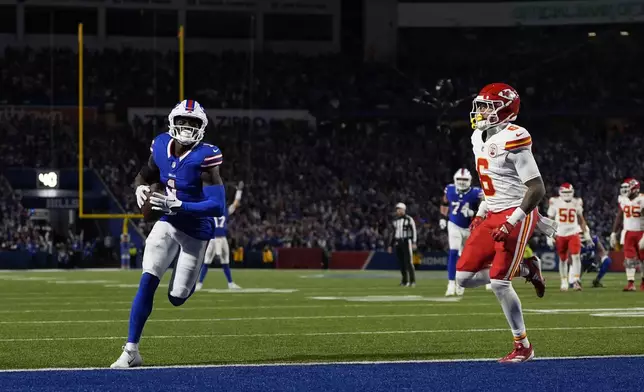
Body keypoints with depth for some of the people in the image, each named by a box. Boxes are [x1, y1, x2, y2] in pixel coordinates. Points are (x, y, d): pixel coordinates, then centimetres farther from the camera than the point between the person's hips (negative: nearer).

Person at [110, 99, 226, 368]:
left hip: (196, 232, -4)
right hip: (168, 224, 4)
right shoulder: (161, 147, -5)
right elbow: (145, 176, 15)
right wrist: (141, 188, -10)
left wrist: (177, 205, -34)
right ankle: (131, 350, -11)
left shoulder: (204, 157, -23)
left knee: (177, 297, 3)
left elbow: (218, 206, -27)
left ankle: (189, 277, 42)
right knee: (148, 282, -14)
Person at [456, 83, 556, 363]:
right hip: (493, 216, 9)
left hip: (515, 217, -9)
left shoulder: (512, 140, -19)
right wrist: (481, 213, 16)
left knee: (498, 282, -13)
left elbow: (537, 189, -20)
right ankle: (525, 270, 20)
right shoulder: (480, 139, 9)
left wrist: (512, 223, -22)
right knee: (464, 277, 3)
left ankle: (523, 347, 1)